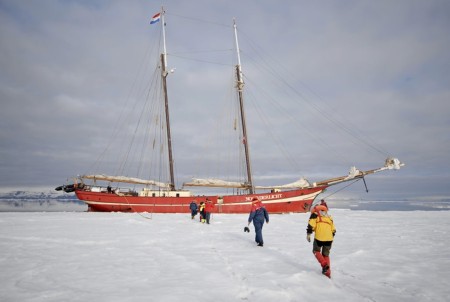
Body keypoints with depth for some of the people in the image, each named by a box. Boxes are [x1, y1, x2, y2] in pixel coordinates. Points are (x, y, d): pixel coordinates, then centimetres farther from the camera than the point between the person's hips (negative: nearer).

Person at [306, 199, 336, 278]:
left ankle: (324, 264, -4)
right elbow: (333, 230, 24)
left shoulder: (315, 214, 10)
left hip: (319, 237, -5)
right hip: (329, 238, 5)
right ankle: (328, 272, 18)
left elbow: (311, 225, -5)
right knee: (326, 254, 19)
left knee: (316, 251, 16)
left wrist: (308, 234, -1)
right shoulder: (329, 217, 25)